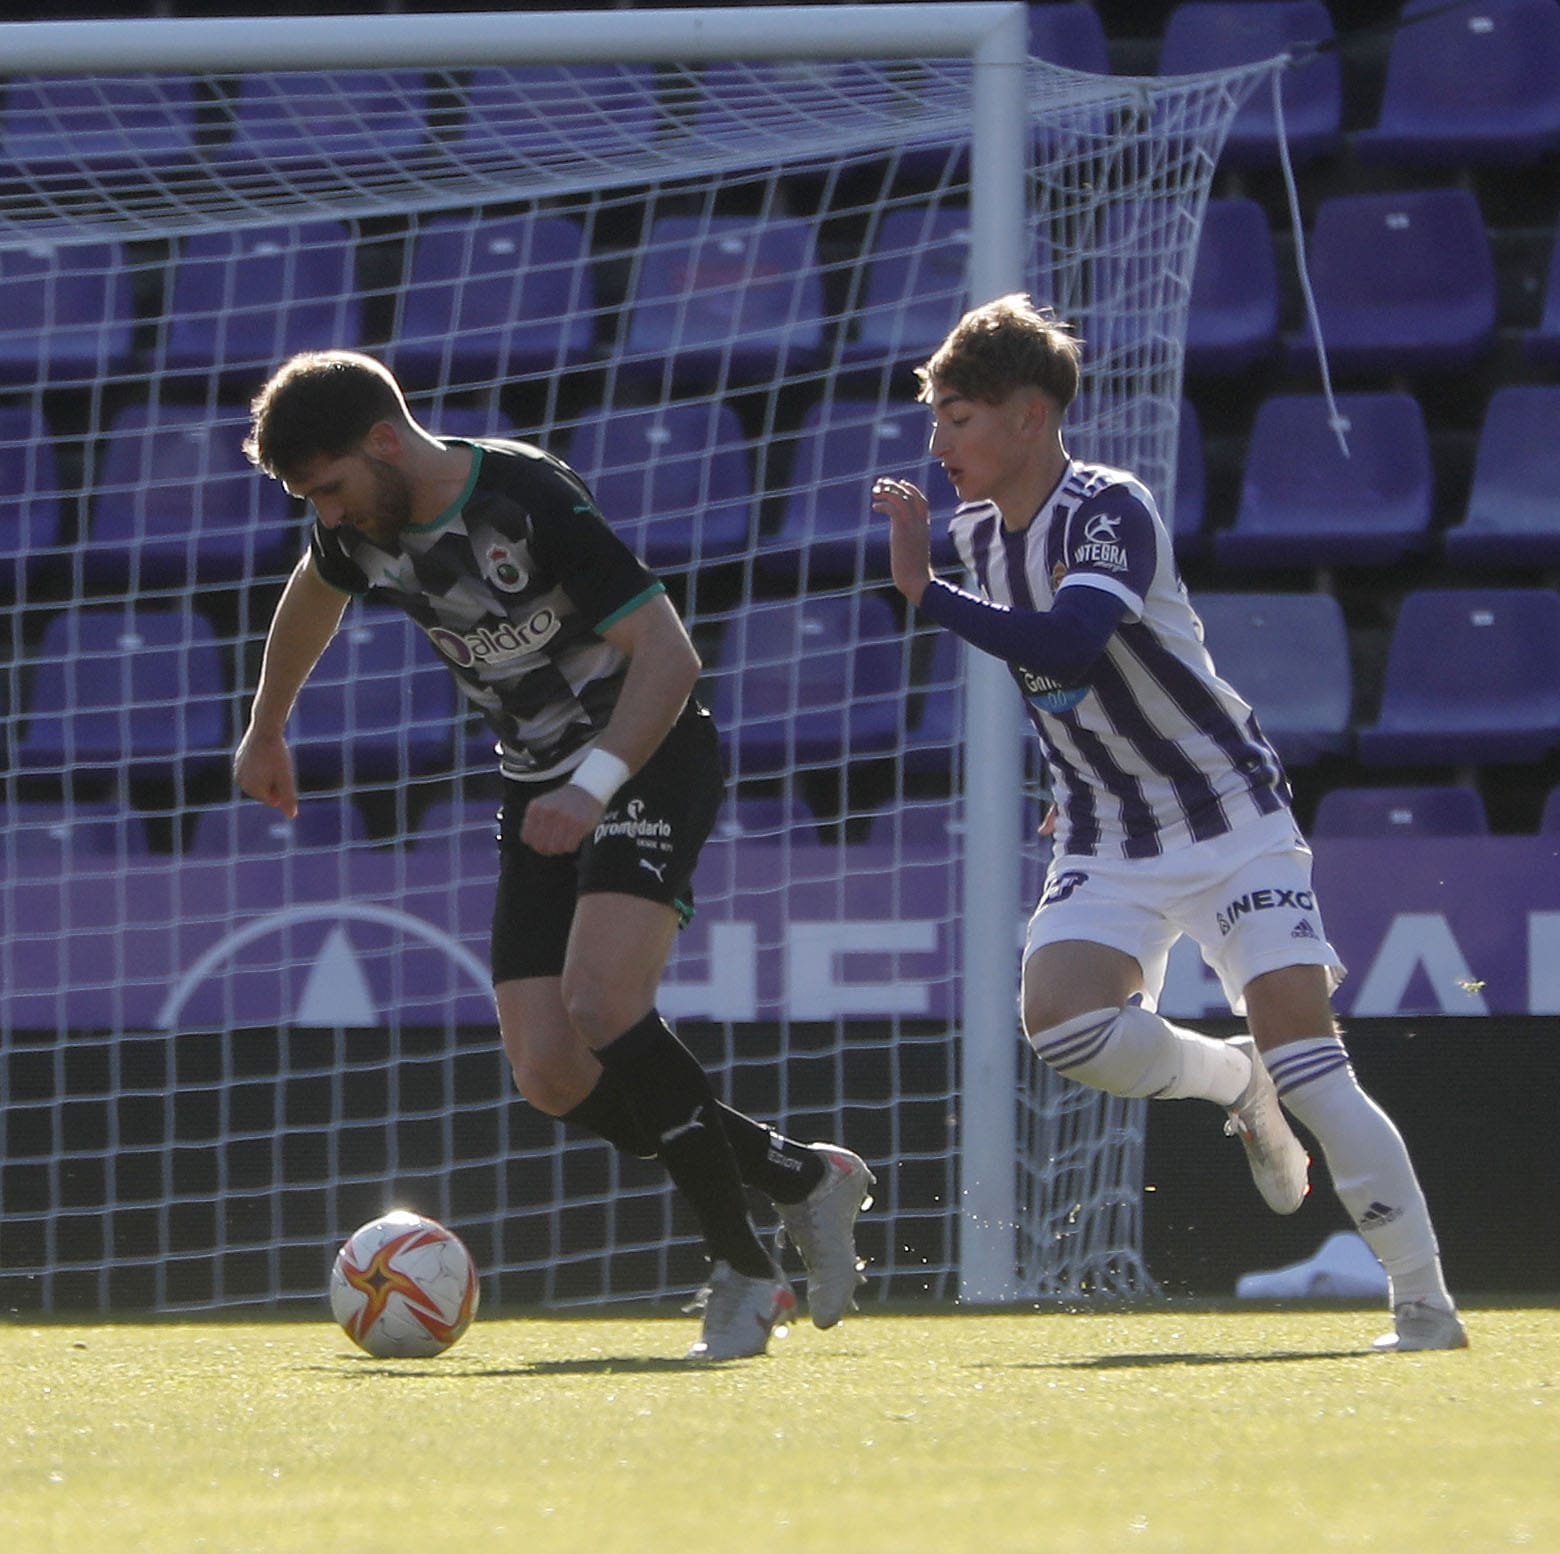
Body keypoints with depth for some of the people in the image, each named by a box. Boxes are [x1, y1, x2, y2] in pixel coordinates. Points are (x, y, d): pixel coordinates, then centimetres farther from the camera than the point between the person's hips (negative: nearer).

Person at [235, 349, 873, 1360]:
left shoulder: (529, 502, -24)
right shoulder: (360, 531, -2)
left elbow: (669, 654, -27)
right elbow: (313, 596, 24)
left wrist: (594, 787, -38)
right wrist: (266, 732, 35)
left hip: (652, 758, -8)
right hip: (541, 789, 8)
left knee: (601, 1010, -29)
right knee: (551, 1076, -6)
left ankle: (745, 1273, -17)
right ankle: (804, 1179, 9)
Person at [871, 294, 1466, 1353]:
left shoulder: (1112, 512, -20)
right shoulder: (983, 535, 4)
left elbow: (1065, 647, -39)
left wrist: (925, 591, -38)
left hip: (1234, 821, -6)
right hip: (1106, 848, 6)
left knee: (1302, 1052, -16)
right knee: (1061, 1022, -21)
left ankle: (1426, 1304, -8)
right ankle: (1232, 1081, 9)